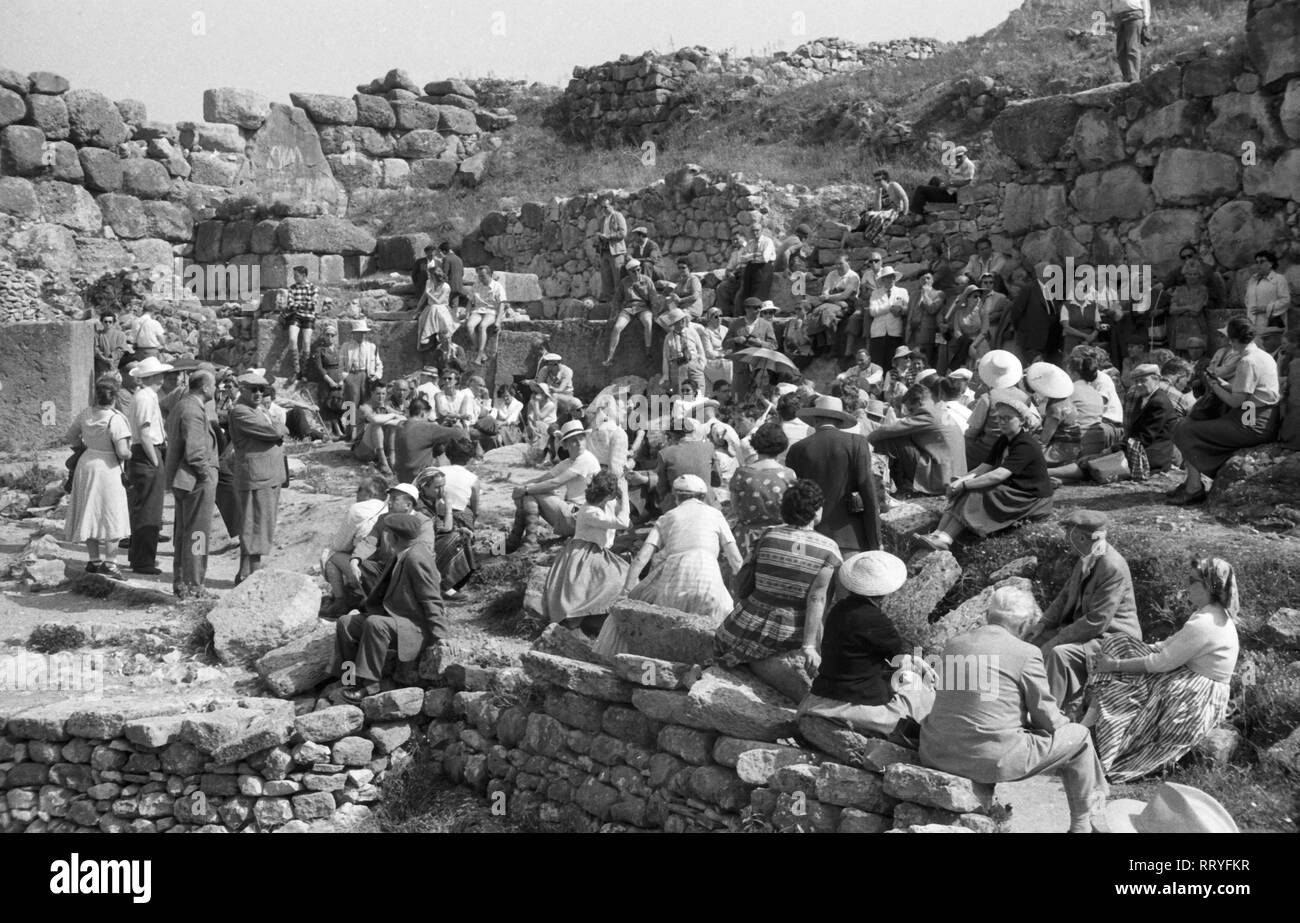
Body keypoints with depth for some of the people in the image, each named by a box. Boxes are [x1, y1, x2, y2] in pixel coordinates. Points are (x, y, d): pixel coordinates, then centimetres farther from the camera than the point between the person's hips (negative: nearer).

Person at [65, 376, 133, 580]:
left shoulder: (86, 414, -2)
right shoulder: (116, 420, -21)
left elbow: (71, 436, 12)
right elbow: (122, 452, -23)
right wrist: (129, 455, -2)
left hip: (86, 463, 6)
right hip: (107, 468, -6)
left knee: (90, 514, 16)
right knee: (111, 516, 3)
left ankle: (93, 559, 25)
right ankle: (109, 562, 4)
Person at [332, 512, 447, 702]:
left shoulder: (416, 559, -22)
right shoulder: (405, 553, 8)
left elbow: (431, 600, -21)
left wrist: (439, 635, -21)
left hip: (415, 628, -10)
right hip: (394, 618, 10)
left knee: (375, 624, -36)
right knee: (345, 623, -1)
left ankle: (369, 684, -26)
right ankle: (353, 677, 3)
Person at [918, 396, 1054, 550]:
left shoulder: (1026, 445, -19)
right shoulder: (1003, 441, 11)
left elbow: (998, 475, -28)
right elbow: (985, 468, 5)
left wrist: (964, 484, -26)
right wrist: (961, 480, -14)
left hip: (1031, 500, -9)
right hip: (1009, 490, 9)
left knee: (974, 496, -25)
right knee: (959, 494, -12)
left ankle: (944, 540, -33)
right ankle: (938, 534, -26)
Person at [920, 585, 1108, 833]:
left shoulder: (953, 644, 10)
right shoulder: (1027, 653, -6)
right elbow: (1048, 721, -1)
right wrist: (1063, 721, 24)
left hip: (937, 755, 6)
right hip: (994, 760, -5)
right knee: (1078, 736, 16)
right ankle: (1082, 825, 32)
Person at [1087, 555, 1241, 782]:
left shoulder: (1204, 624, -24)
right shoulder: (1215, 614, 8)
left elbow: (1162, 663, -22)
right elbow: (1171, 646, 13)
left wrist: (1116, 665, -13)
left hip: (1194, 701, -10)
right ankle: (1089, 720, -4)